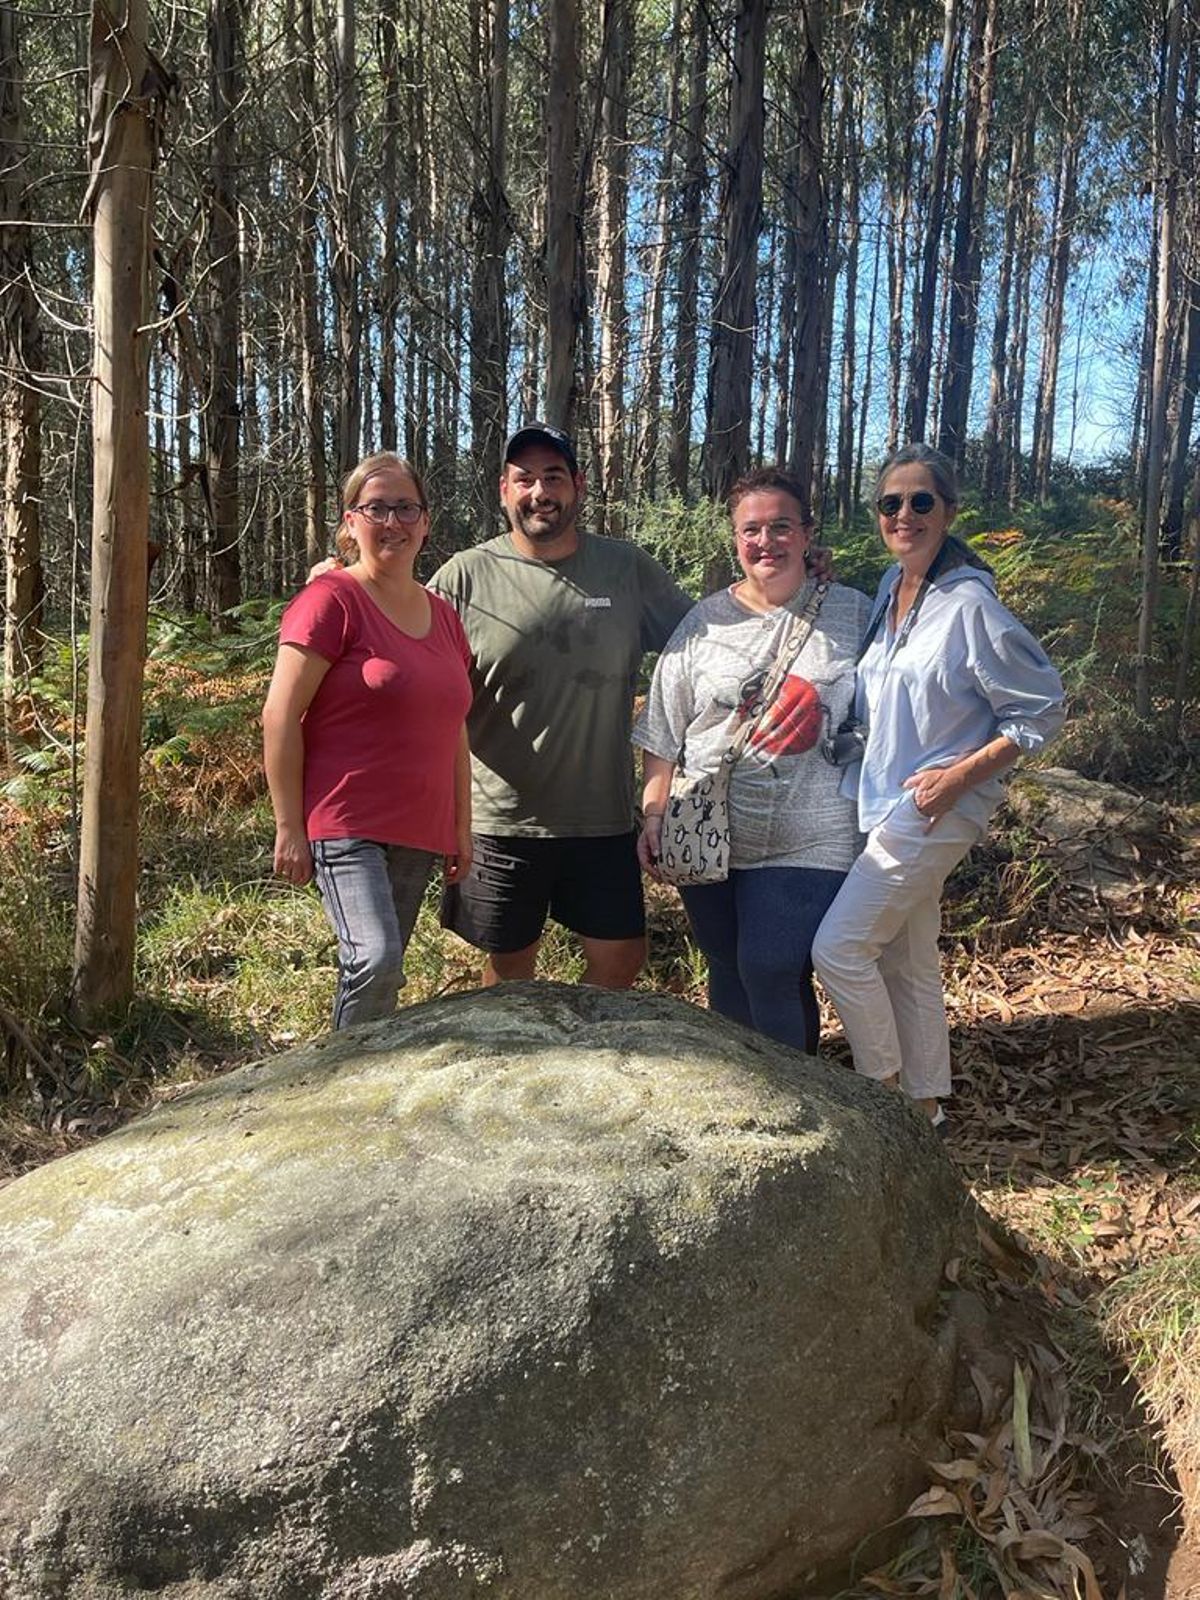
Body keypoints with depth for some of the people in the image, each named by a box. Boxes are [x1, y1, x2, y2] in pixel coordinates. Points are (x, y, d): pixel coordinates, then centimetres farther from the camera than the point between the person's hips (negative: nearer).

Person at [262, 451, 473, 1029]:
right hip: (346, 826, -6)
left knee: (379, 971, 11)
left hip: (420, 833, 7)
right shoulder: (331, 600, -6)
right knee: (376, 961, -20)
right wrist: (290, 828, -12)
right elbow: (279, 718, -9)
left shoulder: (442, 614, 15)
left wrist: (462, 827, 17)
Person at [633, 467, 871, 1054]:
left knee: (771, 973, -10)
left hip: (805, 844, -2)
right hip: (707, 836, 3)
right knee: (727, 971, 14)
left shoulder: (853, 614, 2)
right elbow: (663, 732, 6)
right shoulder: (705, 622, 5)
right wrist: (654, 815, 0)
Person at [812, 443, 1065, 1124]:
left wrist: (959, 775, -17)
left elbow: (1044, 708, -13)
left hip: (937, 807, -8)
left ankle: (886, 1090, 9)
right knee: (907, 961, 15)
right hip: (884, 800, 8)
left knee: (838, 947, -9)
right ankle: (925, 1105, 28)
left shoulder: (969, 605, -16)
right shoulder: (888, 589, 7)